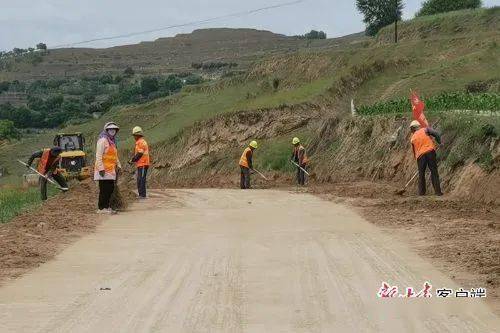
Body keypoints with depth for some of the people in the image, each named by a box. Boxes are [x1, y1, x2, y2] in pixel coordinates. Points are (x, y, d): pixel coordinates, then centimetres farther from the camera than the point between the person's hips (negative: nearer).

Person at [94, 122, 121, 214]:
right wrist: (101, 168, -22)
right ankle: (101, 208, -2)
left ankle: (106, 207, 19)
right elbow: (98, 155, -17)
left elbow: (115, 155, 26)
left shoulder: (112, 141, 19)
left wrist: (118, 165, 16)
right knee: (104, 189, -7)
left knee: (110, 189, 11)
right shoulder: (103, 141, -10)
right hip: (104, 171, -9)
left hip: (111, 171, 9)